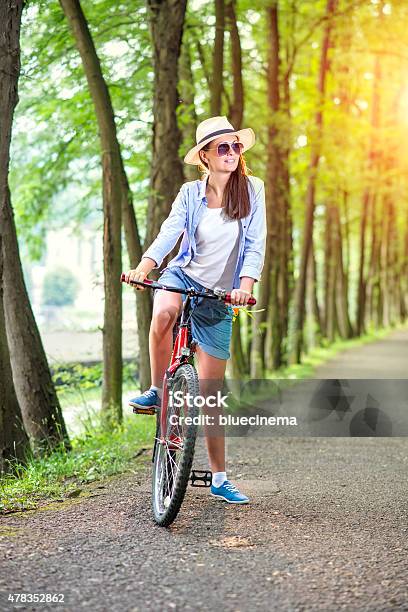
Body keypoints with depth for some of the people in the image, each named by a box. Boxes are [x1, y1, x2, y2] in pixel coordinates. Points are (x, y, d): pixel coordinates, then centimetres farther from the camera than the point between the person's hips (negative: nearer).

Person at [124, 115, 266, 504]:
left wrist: (244, 288, -25)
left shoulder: (252, 190, -2)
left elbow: (255, 245, -9)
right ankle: (157, 391, -15)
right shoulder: (190, 193, -1)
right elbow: (167, 235, -14)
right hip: (182, 276, 0)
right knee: (162, 315, -40)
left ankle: (219, 478, 14)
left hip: (219, 297, 0)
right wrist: (142, 268, -34)